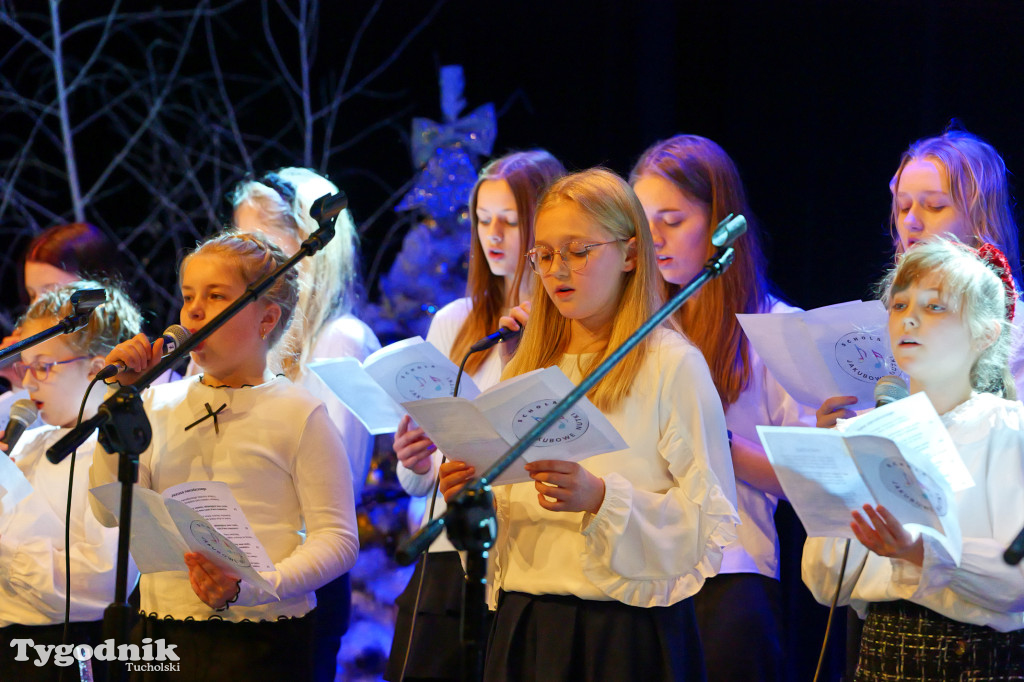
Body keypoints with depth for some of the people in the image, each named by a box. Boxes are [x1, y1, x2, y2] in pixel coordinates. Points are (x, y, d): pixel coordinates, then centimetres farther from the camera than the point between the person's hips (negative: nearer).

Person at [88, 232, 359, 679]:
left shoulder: (299, 413, -2)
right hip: (159, 636, 4)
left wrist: (247, 587, -23)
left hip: (259, 642, -4)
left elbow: (337, 539, -8)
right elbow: (111, 512, 2)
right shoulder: (159, 404, 12)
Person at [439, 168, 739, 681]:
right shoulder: (526, 368, 14)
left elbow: (711, 522, -11)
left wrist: (601, 498, -23)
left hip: (630, 634, -5)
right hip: (524, 625, 5)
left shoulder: (671, 364, -4)